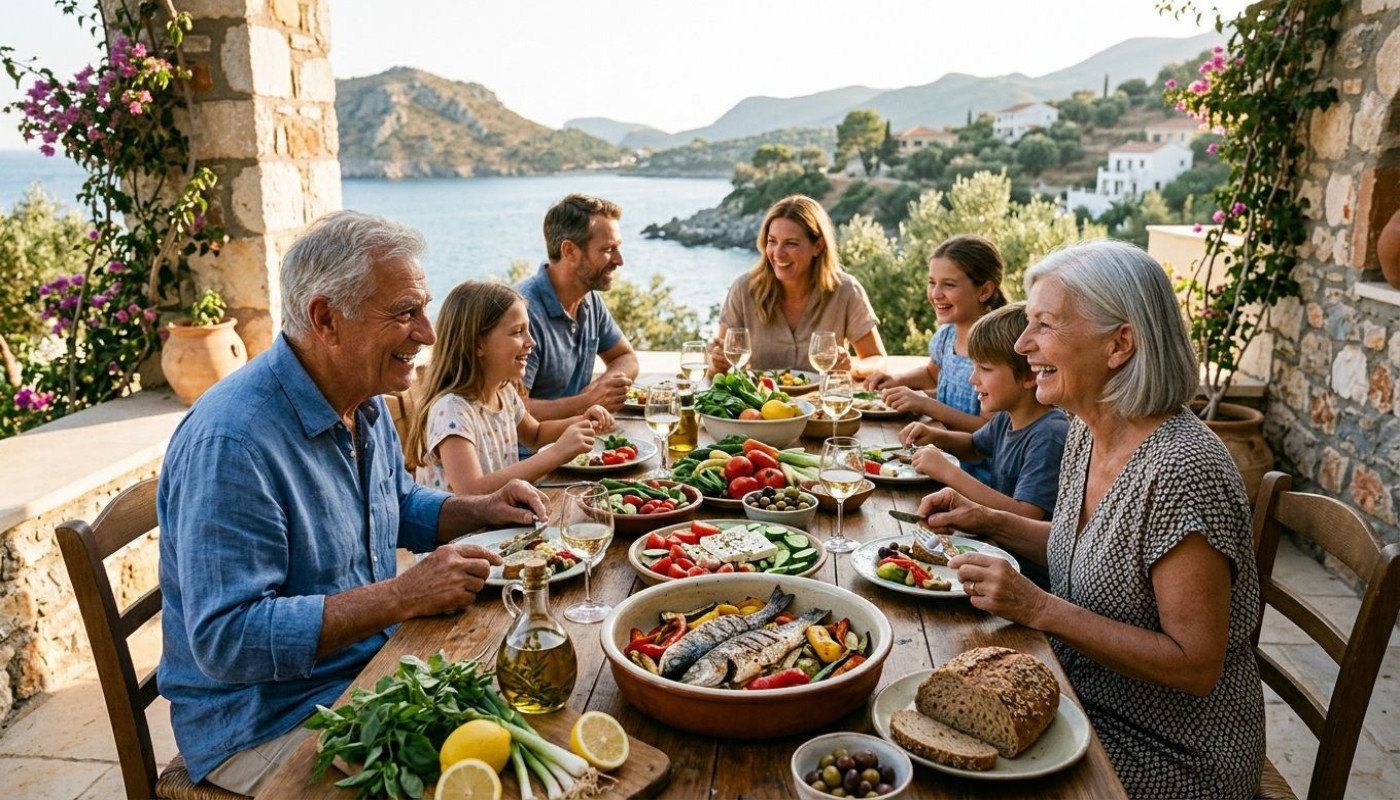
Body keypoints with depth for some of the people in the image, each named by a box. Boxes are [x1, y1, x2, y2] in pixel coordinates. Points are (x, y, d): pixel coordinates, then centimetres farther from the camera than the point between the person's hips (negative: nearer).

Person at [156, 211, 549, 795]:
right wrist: (403, 596, -30)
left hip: (373, 669, 8)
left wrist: (480, 510, 0)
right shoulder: (231, 443, -27)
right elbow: (226, 639, -29)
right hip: (264, 722, -8)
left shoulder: (363, 401, 3)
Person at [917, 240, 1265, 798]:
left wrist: (1039, 609, -28)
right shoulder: (1087, 433, -1)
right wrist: (988, 521, 2)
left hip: (1169, 753, -7)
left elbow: (1194, 666, -25)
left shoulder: (1181, 470, -27)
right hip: (1083, 701, 7)